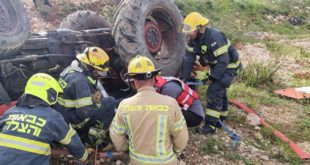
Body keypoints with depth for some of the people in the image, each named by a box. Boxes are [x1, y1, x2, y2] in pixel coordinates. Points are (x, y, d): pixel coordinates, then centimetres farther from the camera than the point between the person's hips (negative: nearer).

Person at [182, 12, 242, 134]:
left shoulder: (214, 37, -33)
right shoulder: (193, 39, -8)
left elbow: (224, 61, -32)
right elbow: (189, 59, -7)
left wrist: (212, 78, -26)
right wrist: (185, 78, -10)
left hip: (228, 66, -8)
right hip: (216, 65, 8)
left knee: (214, 91, -16)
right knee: (220, 91, 16)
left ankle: (211, 125, -9)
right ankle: (220, 120, 30)